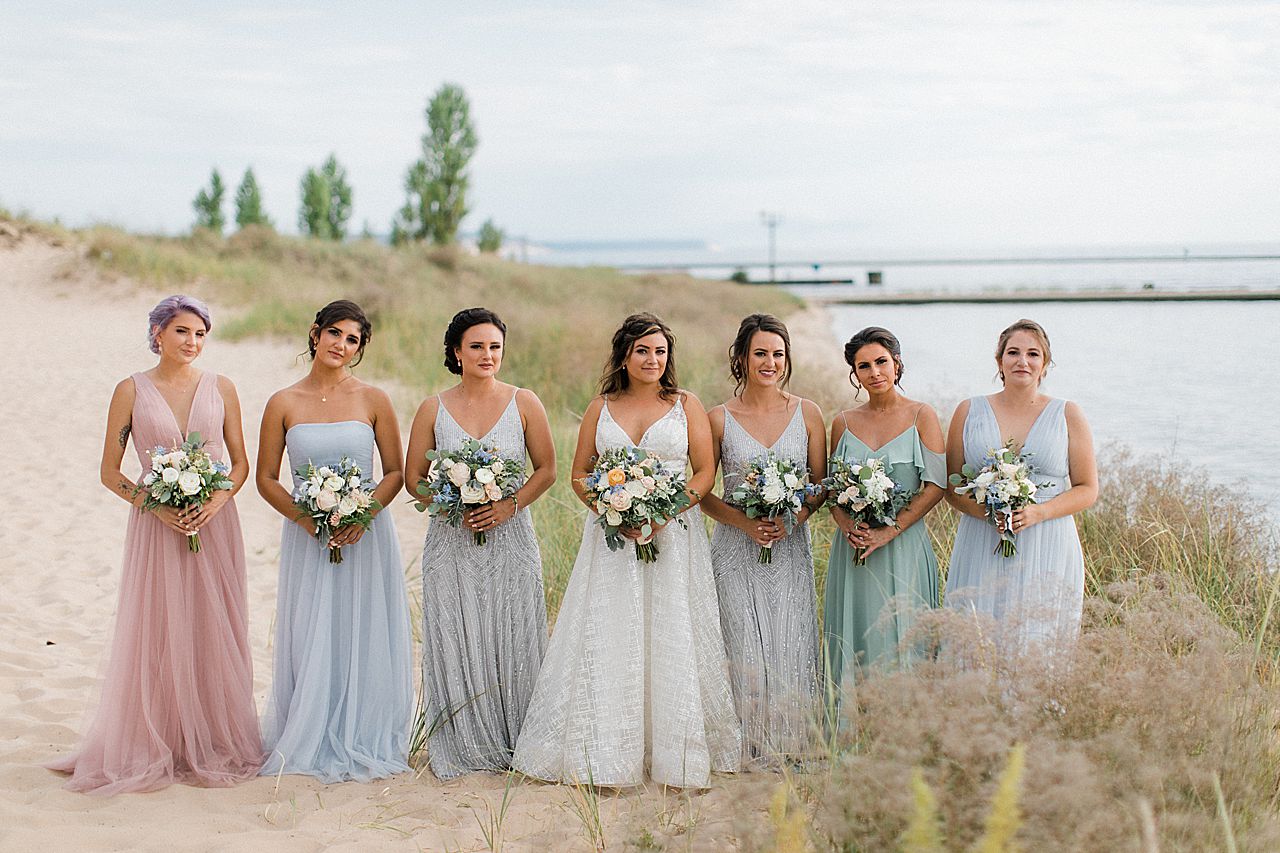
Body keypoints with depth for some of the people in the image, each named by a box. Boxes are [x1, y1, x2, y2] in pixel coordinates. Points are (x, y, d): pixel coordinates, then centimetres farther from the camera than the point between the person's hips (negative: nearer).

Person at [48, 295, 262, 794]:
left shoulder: (220, 389, 5)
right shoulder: (131, 391, 0)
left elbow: (240, 462, 8)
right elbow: (110, 472, 1)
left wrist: (217, 499, -11)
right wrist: (157, 505, -13)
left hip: (214, 524, 2)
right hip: (156, 527, -2)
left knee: (214, 634, 4)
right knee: (156, 636, 0)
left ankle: (212, 746, 15)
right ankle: (152, 748, 11)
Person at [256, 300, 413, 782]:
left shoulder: (373, 401, 1)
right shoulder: (284, 404, 1)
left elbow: (396, 472, 3)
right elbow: (266, 479, 3)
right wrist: (306, 518, -12)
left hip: (366, 535, 0)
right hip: (307, 539, 0)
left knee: (364, 640, 4)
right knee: (311, 643, 4)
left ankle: (361, 741, 18)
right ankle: (311, 742, 18)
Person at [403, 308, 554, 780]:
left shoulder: (524, 403, 2)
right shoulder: (433, 408, 3)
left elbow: (547, 469, 3)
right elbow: (414, 476, 5)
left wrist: (510, 504, -12)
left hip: (511, 540, 0)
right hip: (451, 542, 1)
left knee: (512, 642, 2)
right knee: (456, 644, 2)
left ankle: (512, 745, 16)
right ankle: (462, 746, 15)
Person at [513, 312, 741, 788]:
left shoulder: (687, 406, 6)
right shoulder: (601, 408, 10)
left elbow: (705, 472, 2)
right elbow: (579, 473, 9)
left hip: (674, 537, -1)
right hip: (612, 539, 1)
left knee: (670, 640, -2)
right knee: (609, 642, -1)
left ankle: (675, 754, 6)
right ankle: (607, 758, 4)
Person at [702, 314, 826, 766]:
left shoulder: (807, 413, 4)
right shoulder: (720, 418, 0)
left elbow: (821, 483, 8)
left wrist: (793, 517, -11)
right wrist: (744, 522, -12)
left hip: (791, 547, 1)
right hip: (736, 547, -1)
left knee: (791, 646, -2)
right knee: (746, 647, -3)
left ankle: (790, 749, 11)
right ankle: (751, 749, 8)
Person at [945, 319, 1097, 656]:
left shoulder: (1067, 415, 7)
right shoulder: (969, 412, 9)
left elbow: (1088, 489, 6)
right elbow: (952, 486, 9)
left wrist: (1038, 512, -11)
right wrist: (987, 511, -10)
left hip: (1046, 553, -1)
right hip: (982, 553, 1)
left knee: (1041, 646, -5)